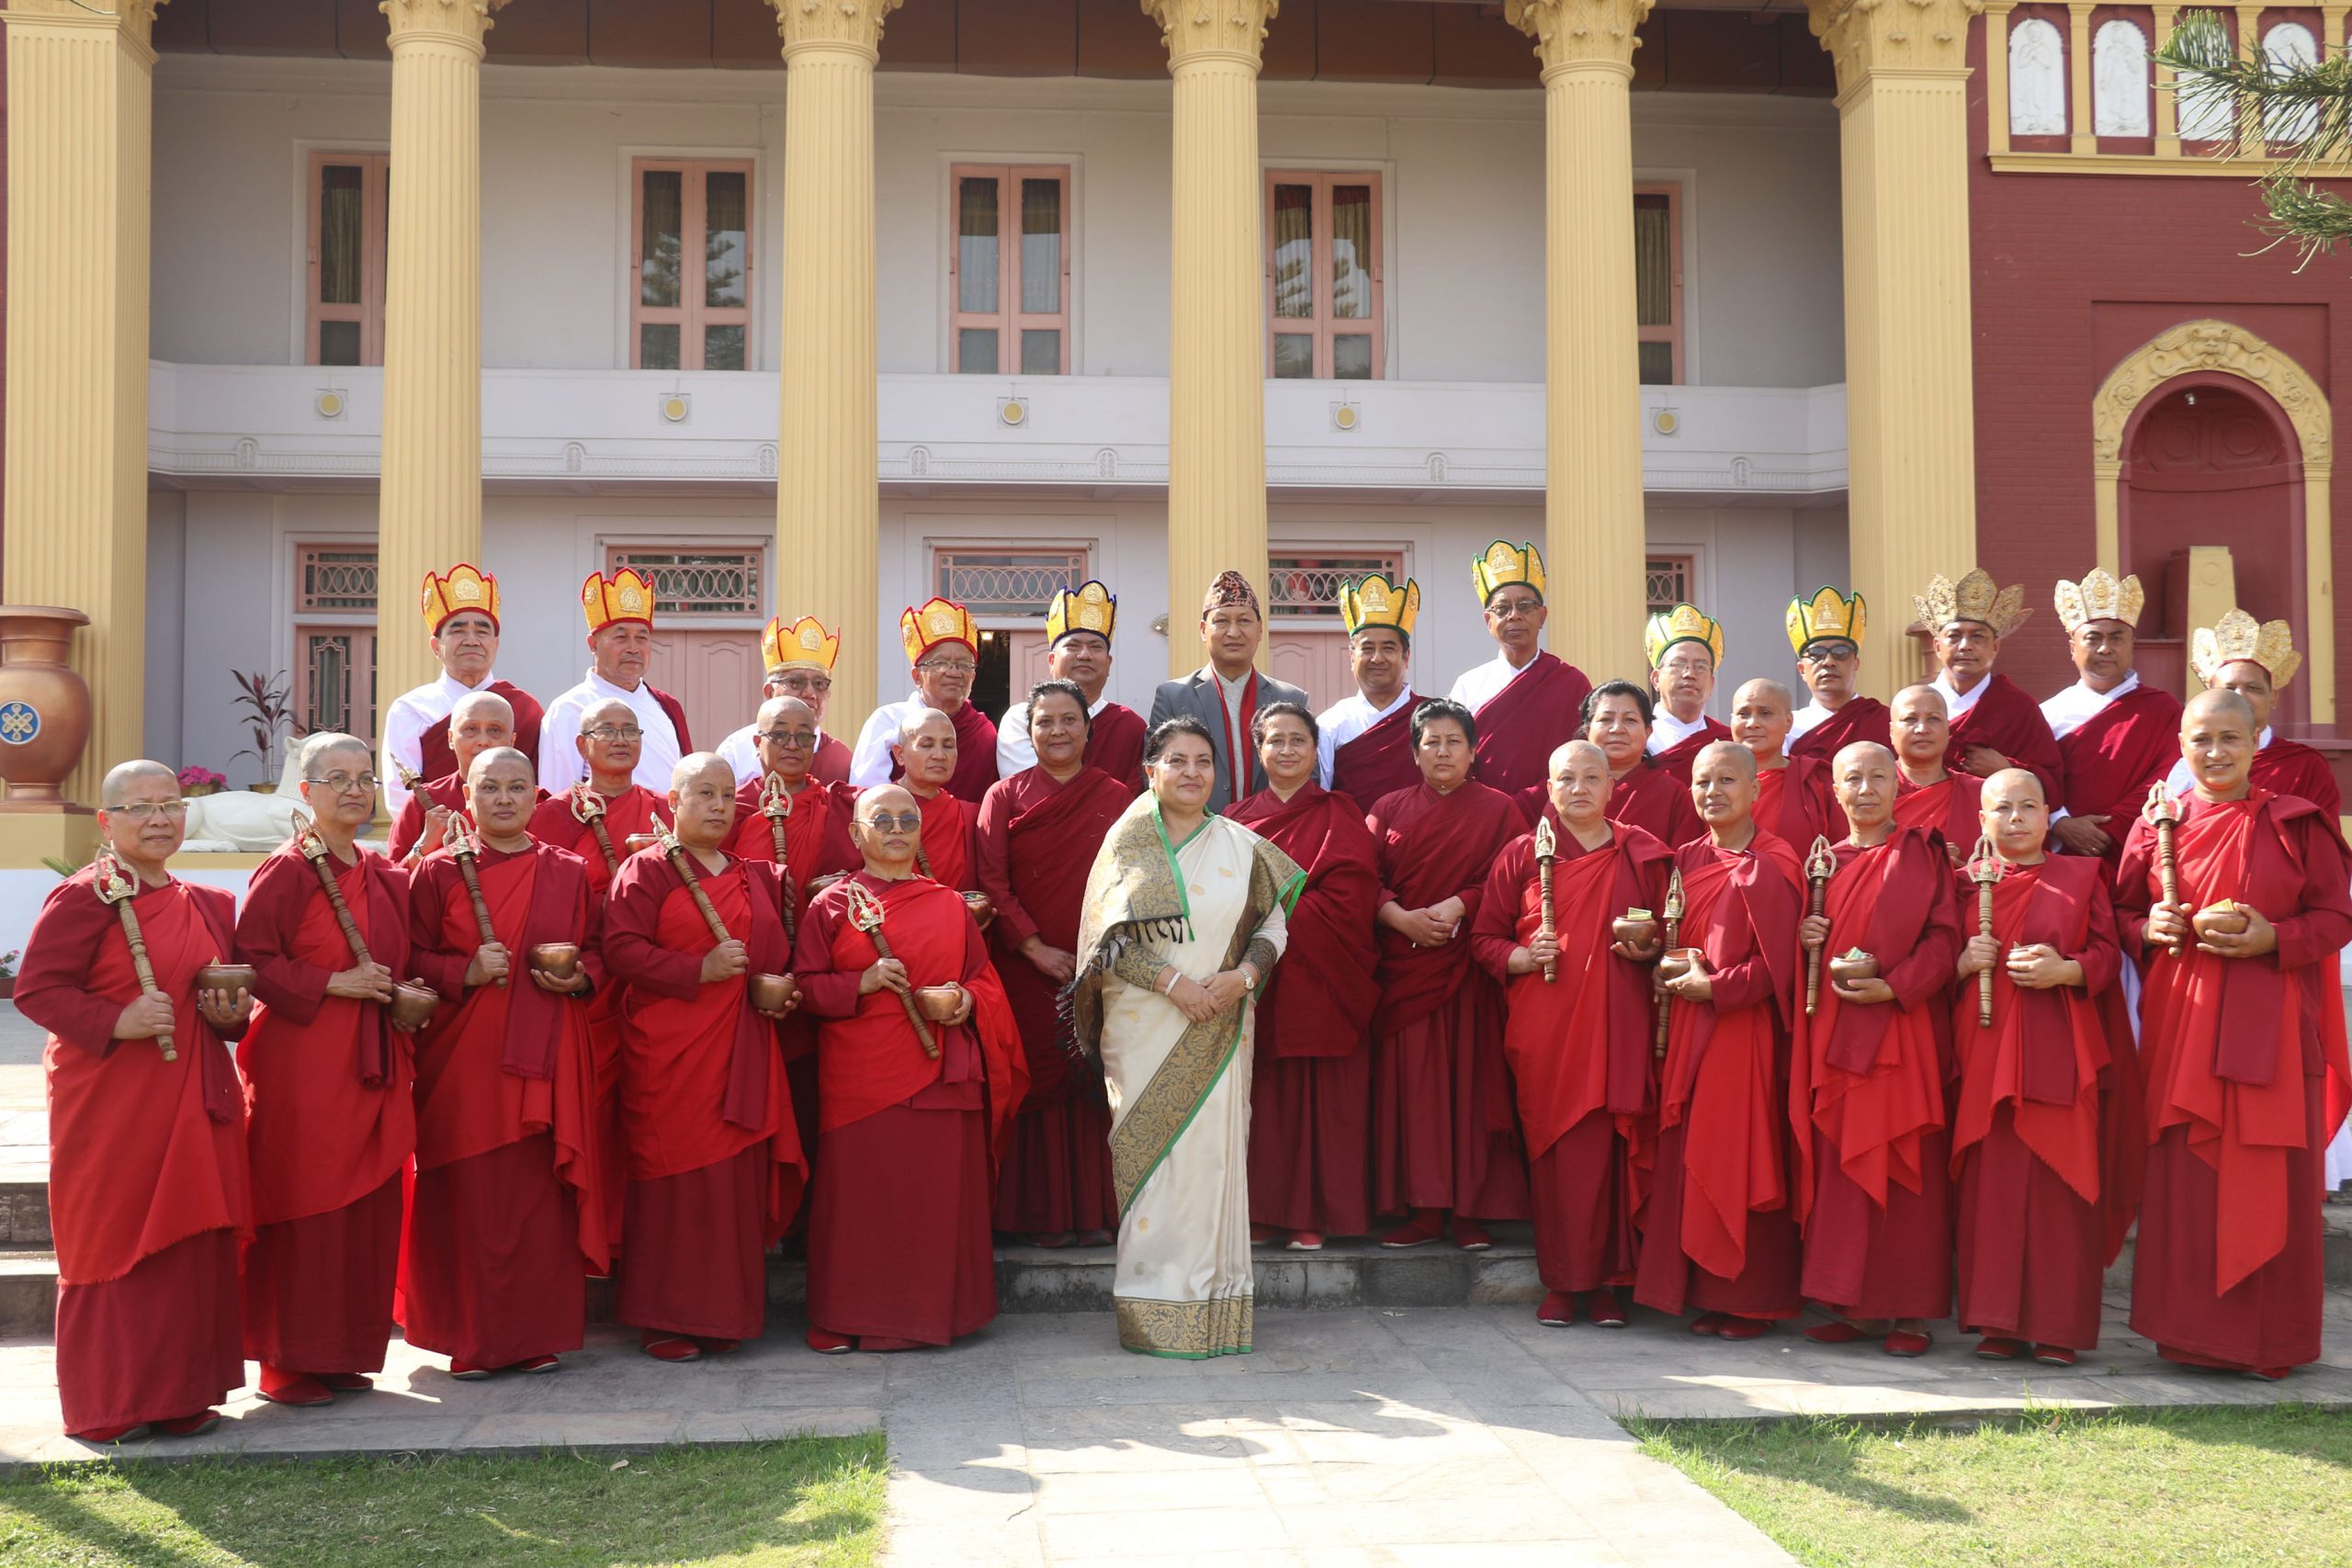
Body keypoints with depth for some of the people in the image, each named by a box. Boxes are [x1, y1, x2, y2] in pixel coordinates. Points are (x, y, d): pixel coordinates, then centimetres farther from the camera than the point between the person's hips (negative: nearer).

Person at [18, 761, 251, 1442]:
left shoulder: (209, 905, 12)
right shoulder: (81, 898, -8)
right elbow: (35, 988, -12)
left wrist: (231, 1014, 1)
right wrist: (117, 1021, -24)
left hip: (195, 1104, 6)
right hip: (110, 1107, -6)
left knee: (195, 1248, 8)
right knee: (113, 1245, 2)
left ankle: (180, 1393, 20)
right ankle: (108, 1406, 14)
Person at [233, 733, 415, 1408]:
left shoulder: (388, 878, 13)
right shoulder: (286, 871, -7)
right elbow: (252, 962, -12)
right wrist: (332, 984, -18)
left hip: (374, 1067, 7)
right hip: (303, 1067, -7)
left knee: (371, 1212, 9)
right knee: (303, 1212, -2)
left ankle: (346, 1352, 19)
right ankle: (287, 1361, 9)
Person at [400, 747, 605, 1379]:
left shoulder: (569, 873, 10)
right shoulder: (440, 873, 5)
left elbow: (596, 949, 16)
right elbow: (413, 959, 3)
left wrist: (578, 978, -5)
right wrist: (467, 972, -14)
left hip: (546, 1057, 2)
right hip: (464, 1058, -2)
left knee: (543, 1191, 1)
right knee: (469, 1195, -2)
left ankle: (538, 1335, 11)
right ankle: (472, 1339, 8)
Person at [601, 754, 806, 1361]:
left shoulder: (758, 875, 17)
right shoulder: (646, 871, 0)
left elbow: (781, 948, 26)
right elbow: (622, 949, -11)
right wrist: (700, 970, -18)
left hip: (744, 1049, 5)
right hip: (670, 1049, -5)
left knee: (741, 1177, 4)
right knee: (676, 1180, -3)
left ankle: (726, 1314, 14)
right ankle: (663, 1319, 7)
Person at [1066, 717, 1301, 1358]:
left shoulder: (1241, 846, 8)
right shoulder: (1126, 841, 3)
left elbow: (1273, 925, 10)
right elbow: (1110, 935, -3)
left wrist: (1242, 976, -9)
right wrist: (1174, 982, -14)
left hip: (1218, 1028, 2)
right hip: (1143, 1024, -1)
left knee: (1214, 1148, 0)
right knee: (1150, 1151, -2)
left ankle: (1213, 1306, 8)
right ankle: (1155, 1308, 4)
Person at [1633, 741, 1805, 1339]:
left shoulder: (1770, 866, -9)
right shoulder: (1687, 860, 13)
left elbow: (1776, 966, -14)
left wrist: (1711, 986, -15)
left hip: (1743, 1031, -7)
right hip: (1687, 1031, 7)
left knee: (1739, 1163, -3)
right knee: (1689, 1158, 8)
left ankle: (1750, 1302, 7)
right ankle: (1704, 1289, 17)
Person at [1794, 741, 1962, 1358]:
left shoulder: (1923, 854, 2)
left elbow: (1944, 936, -4)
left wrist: (1893, 987, -16)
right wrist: (1805, 939, -2)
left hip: (1904, 1026, -4)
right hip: (1833, 1031, 4)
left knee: (1906, 1166, -2)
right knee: (1838, 1163, 4)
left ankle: (1910, 1312, 5)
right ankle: (1853, 1305, 12)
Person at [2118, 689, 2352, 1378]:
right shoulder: (2157, 826, 6)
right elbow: (2123, 914, 13)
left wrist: (2271, 939, -15)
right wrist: (2150, 929, -8)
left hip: (2271, 1024, -1)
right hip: (2180, 1023, 2)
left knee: (2270, 1183, 1)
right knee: (2185, 1176, 2)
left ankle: (2270, 1338, 14)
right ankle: (2189, 1329, 14)